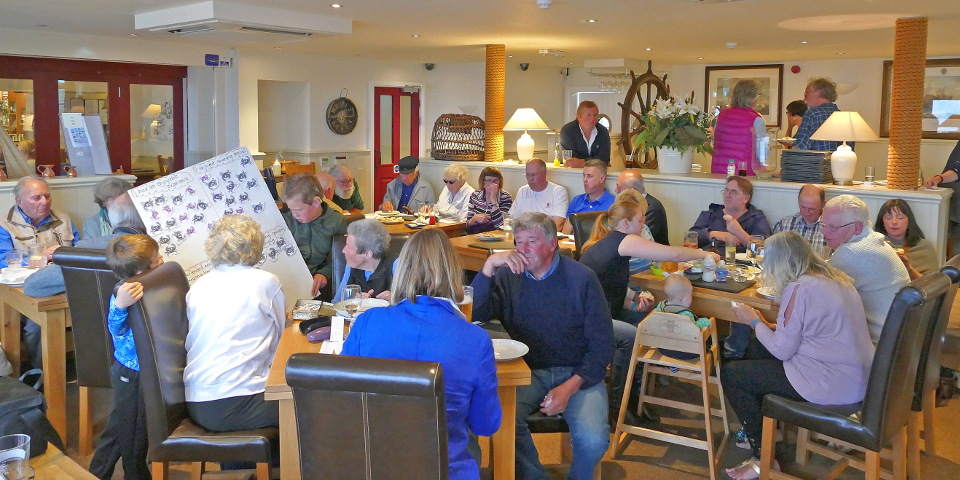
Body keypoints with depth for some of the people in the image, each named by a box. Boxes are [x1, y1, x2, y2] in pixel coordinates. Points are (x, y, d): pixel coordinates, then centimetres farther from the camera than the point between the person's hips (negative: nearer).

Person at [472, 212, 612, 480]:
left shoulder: (582, 279, -5)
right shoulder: (508, 277, 3)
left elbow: (602, 345, -4)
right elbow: (474, 315, -10)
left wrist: (569, 387, -14)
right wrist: (490, 265, -19)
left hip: (578, 373, -1)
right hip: (528, 370, 2)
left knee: (593, 440, -26)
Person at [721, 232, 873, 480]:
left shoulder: (799, 288, -19)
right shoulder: (835, 277, 8)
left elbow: (781, 350, -14)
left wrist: (754, 321, 1)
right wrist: (764, 326, 12)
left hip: (833, 385, -9)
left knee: (729, 374, 3)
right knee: (758, 347, 23)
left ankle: (763, 459, 12)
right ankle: (762, 429, 31)